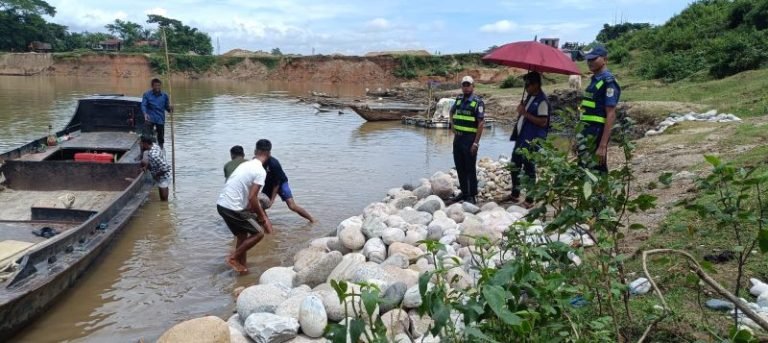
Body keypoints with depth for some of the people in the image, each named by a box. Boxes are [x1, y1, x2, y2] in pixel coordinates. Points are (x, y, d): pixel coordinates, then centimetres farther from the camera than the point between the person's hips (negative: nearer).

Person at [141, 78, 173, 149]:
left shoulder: (164, 96, 7)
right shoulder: (147, 94, 0)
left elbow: (167, 107, 10)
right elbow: (143, 105, -9)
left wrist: (170, 109, -14)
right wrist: (145, 113, -27)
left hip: (160, 119, 2)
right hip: (150, 119, -2)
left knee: (161, 138, 9)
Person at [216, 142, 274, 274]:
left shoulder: (245, 164, 14)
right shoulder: (261, 171, -14)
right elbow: (252, 198, -20)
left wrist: (263, 216, 24)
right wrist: (261, 216, -4)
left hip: (222, 204, 9)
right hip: (233, 208, -8)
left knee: (242, 235, 23)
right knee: (258, 233, 6)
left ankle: (242, 265, 28)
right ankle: (233, 258, 7)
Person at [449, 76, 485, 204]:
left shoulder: (477, 102, -9)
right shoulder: (459, 99, 9)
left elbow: (481, 123, -13)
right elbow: (451, 113, 28)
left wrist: (476, 142, -17)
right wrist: (453, 127, 13)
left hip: (470, 138, -6)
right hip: (458, 137, 6)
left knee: (470, 168, 0)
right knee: (459, 167, 12)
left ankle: (472, 195, 8)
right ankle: (464, 192, 24)